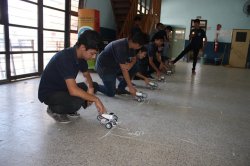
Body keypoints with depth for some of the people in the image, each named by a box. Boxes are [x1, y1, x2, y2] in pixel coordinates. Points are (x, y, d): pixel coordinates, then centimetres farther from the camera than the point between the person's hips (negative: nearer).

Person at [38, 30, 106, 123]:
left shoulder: (80, 56, -5)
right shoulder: (65, 57, -31)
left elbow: (86, 74, 12)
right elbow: (73, 90, -38)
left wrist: (91, 88, -9)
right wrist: (96, 99, -28)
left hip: (63, 89, 9)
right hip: (48, 93, -8)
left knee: (94, 86, 1)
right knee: (77, 101, -34)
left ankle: (67, 110, 8)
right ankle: (53, 109, -2)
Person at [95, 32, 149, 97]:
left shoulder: (130, 44, -6)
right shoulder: (121, 47, -32)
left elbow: (134, 59, 6)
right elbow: (124, 69, -30)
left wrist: (130, 65, -19)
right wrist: (130, 87, -24)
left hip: (114, 65, 9)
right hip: (104, 67, -9)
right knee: (111, 93, -11)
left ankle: (120, 89, 7)